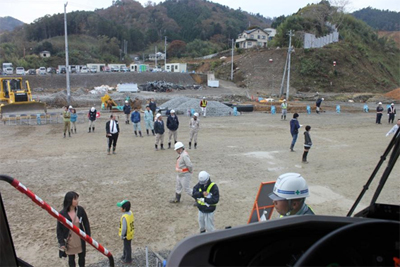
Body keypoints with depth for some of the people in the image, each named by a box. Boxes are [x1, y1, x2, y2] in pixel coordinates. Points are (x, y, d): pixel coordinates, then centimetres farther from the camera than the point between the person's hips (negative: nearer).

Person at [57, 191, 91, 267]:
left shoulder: (80, 210, -12)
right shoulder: (62, 214, -17)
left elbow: (86, 223, -1)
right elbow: (59, 229, -8)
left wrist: (88, 236, 2)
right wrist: (61, 243, -9)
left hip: (80, 240, 2)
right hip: (69, 241, -2)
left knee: (82, 257, 16)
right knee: (71, 258, 16)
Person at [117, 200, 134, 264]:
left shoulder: (125, 217, -35)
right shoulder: (131, 213, -8)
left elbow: (124, 228, -29)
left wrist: (122, 235, -13)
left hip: (127, 235, -8)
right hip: (130, 233, 8)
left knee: (127, 247, 13)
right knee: (126, 246, 28)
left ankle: (128, 259, 33)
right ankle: (125, 256, 47)